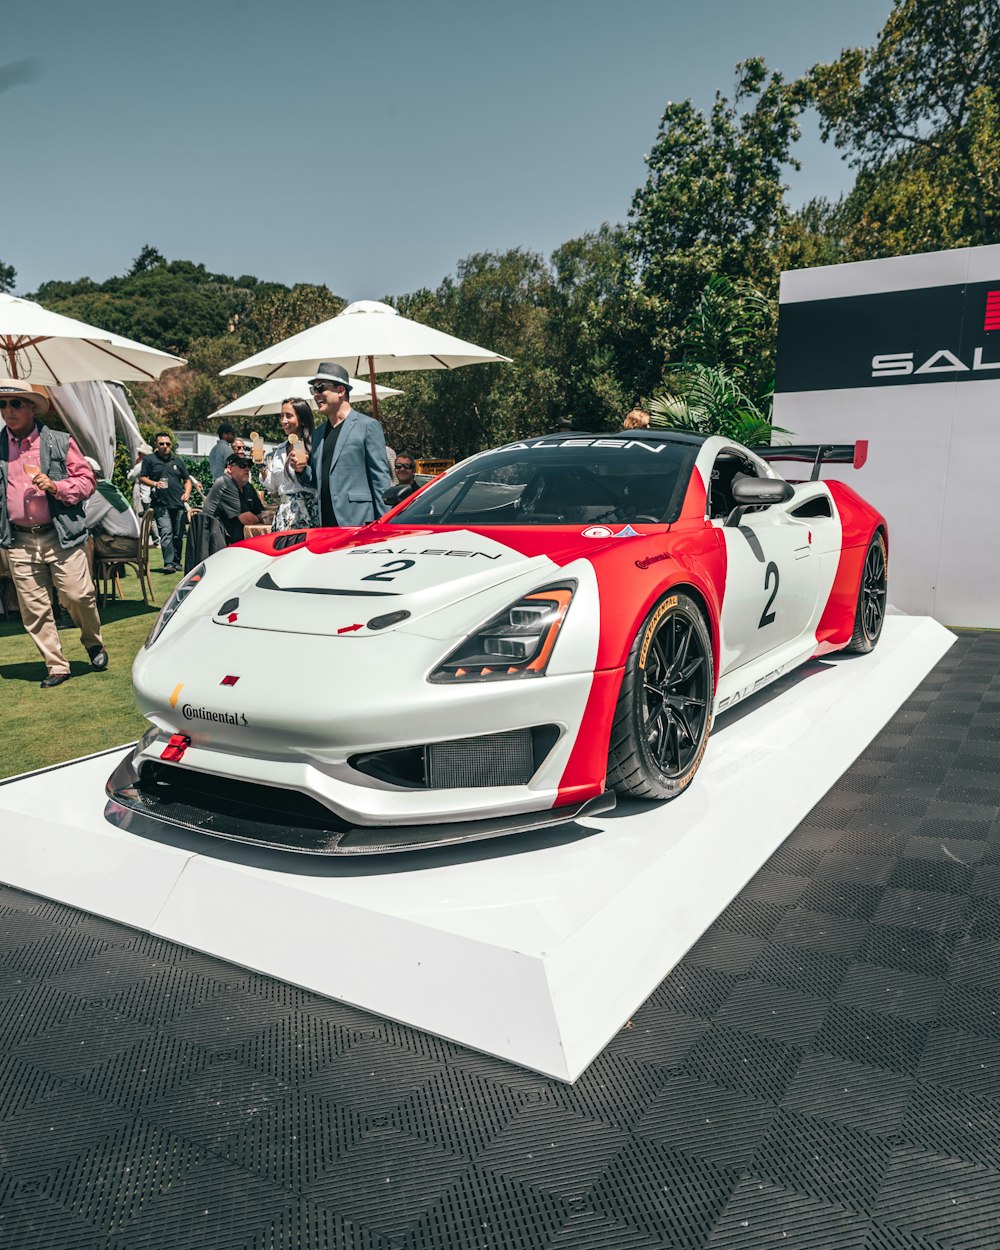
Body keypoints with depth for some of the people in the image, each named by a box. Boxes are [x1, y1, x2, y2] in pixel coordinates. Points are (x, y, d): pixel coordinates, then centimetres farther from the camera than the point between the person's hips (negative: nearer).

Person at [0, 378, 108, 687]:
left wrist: (55, 486, -14)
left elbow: (86, 480, 2)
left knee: (79, 596, -5)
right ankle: (56, 667, 15)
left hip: (61, 536, -2)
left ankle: (94, 645, 24)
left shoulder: (60, 442, 1)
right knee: (34, 609, 4)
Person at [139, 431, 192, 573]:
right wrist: (155, 484, -12)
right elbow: (142, 478, 6)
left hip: (179, 504, 4)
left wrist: (187, 492, 3)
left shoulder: (178, 461, 18)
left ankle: (176, 562, 18)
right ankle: (169, 563, -20)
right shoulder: (150, 460, 7)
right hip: (161, 504, -4)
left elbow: (187, 480, 21)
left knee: (178, 535, 8)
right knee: (166, 533, -16)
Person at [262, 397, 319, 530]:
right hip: (283, 513, 6)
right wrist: (261, 464, 11)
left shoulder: (313, 446, -4)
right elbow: (272, 488, 19)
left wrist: (303, 469, -20)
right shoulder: (279, 451, 17)